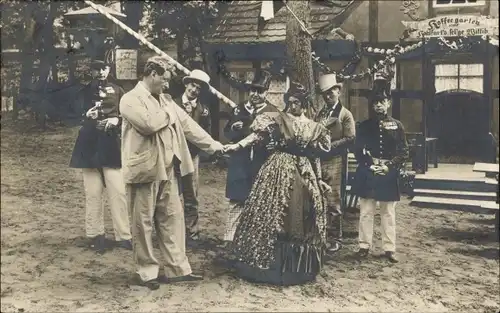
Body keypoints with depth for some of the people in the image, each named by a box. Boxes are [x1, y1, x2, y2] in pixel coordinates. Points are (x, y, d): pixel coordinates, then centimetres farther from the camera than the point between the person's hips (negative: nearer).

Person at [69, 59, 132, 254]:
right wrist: (86, 117, -17)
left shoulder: (117, 91, 8)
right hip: (90, 147, 1)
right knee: (93, 194, 4)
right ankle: (95, 235, 14)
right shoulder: (85, 92, 10)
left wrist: (117, 120, -13)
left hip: (111, 147, 0)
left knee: (118, 191, -4)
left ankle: (123, 236, 4)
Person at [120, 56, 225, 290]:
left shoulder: (165, 99, 15)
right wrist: (167, 115, -5)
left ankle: (176, 268, 19)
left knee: (172, 218, 10)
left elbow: (186, 123, 15)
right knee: (144, 223, 3)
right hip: (145, 169, -7)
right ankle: (146, 272, 15)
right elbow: (149, 124, -25)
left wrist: (211, 144, 12)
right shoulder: (131, 99, -9)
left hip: (167, 168, 8)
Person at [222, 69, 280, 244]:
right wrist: (235, 130, -11)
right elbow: (227, 133, 10)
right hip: (239, 164, 2)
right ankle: (230, 239, 15)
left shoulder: (273, 112, -1)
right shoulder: (239, 109, 8)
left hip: (262, 166, -2)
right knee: (236, 203, 7)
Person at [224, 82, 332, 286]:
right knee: (272, 215, -3)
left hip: (305, 174, 4)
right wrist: (238, 145, -28)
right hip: (279, 170, -3)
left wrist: (319, 179, 11)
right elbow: (258, 134, -13)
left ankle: (299, 267, 20)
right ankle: (267, 264, 9)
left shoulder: (314, 127, 11)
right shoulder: (277, 119, -1)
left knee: (302, 220, 7)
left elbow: (315, 156, 14)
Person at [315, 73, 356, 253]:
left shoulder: (345, 114, 2)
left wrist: (329, 146, -14)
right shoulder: (319, 114, 18)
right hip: (318, 161, 5)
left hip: (335, 163, -5)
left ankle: (335, 239, 7)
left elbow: (350, 138, -7)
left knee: (333, 203, -3)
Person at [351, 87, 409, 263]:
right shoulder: (365, 125, 5)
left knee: (388, 213, 6)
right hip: (367, 173, 0)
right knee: (366, 212, 4)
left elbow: (403, 152, 2)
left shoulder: (397, 125, 5)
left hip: (389, 174, 0)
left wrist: (389, 166, -11)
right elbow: (358, 151, 4)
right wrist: (370, 165, -10)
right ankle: (364, 246, 13)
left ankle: (389, 248, 13)